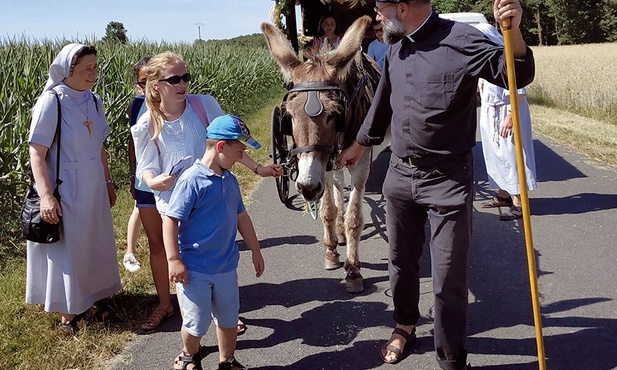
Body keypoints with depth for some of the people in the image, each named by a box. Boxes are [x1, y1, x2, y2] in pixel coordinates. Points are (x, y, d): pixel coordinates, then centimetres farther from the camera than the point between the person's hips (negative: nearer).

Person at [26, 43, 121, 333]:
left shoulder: (94, 101, 4)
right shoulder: (51, 102, -16)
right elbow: (37, 153, -17)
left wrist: (108, 182, 16)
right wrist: (46, 196, -24)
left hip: (93, 189, 7)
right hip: (65, 191, -7)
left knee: (94, 243, 17)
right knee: (65, 247, 5)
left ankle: (89, 297, 36)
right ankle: (68, 312, 20)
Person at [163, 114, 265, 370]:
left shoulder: (230, 180, 4)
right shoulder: (192, 180, -18)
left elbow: (241, 216, 16)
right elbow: (170, 220, -18)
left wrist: (255, 251, 20)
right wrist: (174, 260, -20)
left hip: (226, 267, 6)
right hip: (194, 270, -6)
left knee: (229, 319, 16)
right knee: (196, 323, 9)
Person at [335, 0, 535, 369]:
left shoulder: (462, 41, -14)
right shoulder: (396, 48, 5)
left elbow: (515, 75, -14)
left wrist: (513, 31, -35)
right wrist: (358, 145, 32)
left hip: (448, 182, -6)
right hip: (400, 175, 6)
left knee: (449, 280, 3)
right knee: (401, 263, 20)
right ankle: (405, 326, 45)